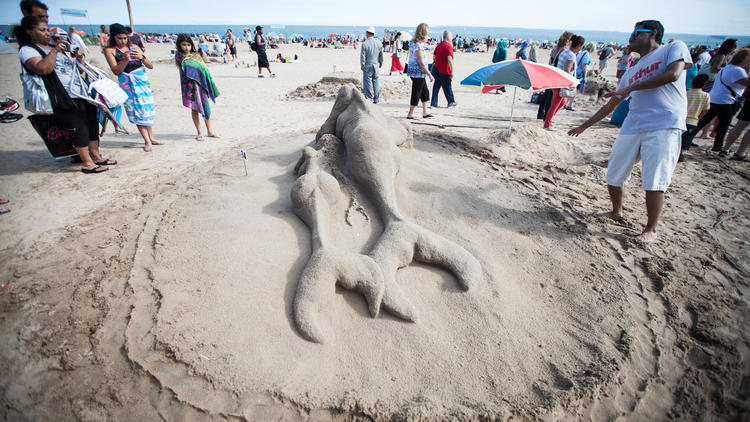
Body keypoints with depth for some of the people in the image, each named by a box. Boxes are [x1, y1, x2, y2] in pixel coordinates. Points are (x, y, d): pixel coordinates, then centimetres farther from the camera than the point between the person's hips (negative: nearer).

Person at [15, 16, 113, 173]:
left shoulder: (54, 47, 24)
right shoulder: (27, 50, -1)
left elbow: (75, 70, 29)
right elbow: (43, 69, -20)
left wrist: (79, 59, 10)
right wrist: (54, 51, -16)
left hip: (82, 94, 8)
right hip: (64, 99, -8)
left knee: (92, 124, 8)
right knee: (78, 129, -8)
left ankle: (96, 157, 18)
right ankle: (87, 163, -3)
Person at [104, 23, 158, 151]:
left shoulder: (134, 47, 8)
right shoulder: (109, 50, 1)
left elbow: (151, 66, 4)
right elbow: (116, 71, -8)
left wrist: (142, 57, -15)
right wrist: (125, 60, -21)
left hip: (142, 79, 3)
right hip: (127, 83, -3)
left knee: (147, 108, 5)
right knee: (136, 111, -5)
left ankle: (151, 138, 16)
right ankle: (147, 142, -5)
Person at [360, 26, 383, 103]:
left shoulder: (365, 44, -14)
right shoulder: (378, 43, -1)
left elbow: (362, 57, -12)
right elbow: (381, 56, 6)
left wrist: (362, 67, 0)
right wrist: (380, 64, 18)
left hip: (368, 67, -4)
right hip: (376, 66, 4)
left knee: (368, 83, 4)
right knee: (376, 83, 10)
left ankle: (369, 99, 8)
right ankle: (376, 99, 14)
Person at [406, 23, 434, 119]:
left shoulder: (413, 42, 11)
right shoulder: (418, 45, -19)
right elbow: (421, 63, -21)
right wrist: (430, 75, -16)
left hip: (414, 71, 10)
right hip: (418, 72, -10)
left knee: (425, 91, 16)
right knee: (416, 93, 0)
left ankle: (425, 112, 21)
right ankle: (410, 114, 9)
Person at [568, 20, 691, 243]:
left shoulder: (675, 47, 9)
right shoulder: (632, 71, 24)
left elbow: (673, 74, -11)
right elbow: (611, 104, 25)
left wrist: (631, 88, -5)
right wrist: (584, 126, 24)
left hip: (664, 126, -6)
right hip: (633, 126, 6)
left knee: (654, 181, -10)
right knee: (614, 174, 6)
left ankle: (650, 230, 3)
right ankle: (616, 212, 30)